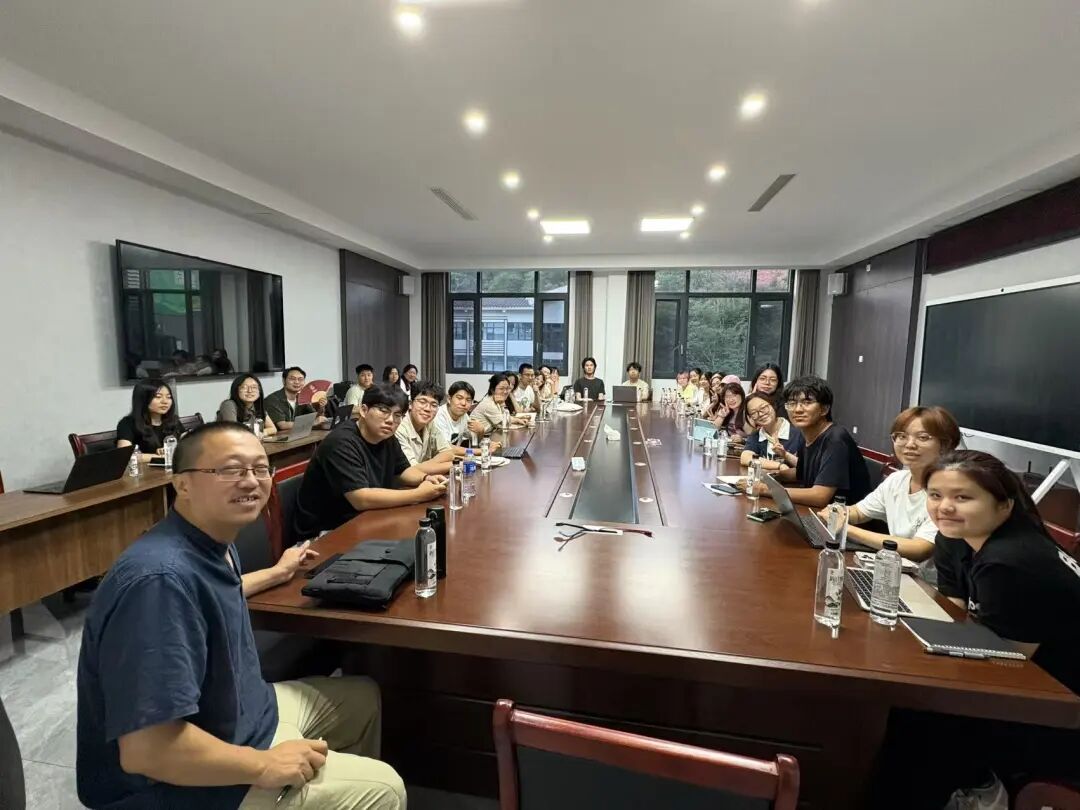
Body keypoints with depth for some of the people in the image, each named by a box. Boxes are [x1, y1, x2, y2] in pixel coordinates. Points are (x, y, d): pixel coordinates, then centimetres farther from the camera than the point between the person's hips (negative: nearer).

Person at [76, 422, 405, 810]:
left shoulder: (213, 542, -4)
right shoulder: (161, 578, -34)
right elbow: (145, 748, -35)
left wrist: (276, 573, 28)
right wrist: (264, 766, -24)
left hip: (244, 711, 9)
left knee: (363, 696, 22)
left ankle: (351, 774, 43)